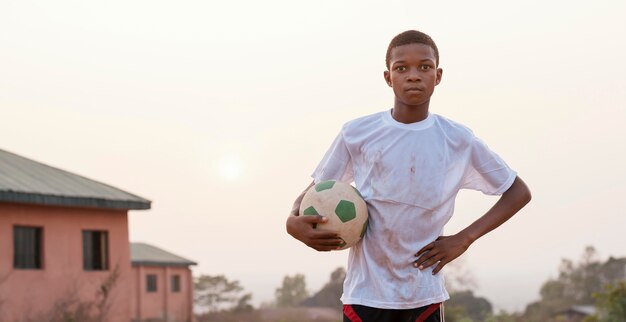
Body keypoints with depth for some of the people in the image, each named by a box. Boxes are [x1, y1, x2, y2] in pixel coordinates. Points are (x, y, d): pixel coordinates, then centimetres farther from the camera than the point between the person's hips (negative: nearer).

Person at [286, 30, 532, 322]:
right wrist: (294, 221, -16)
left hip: (424, 294, 1)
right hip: (365, 292, 0)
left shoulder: (458, 141, -1)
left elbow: (519, 192, 8)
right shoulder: (357, 134, -2)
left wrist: (464, 238, -3)